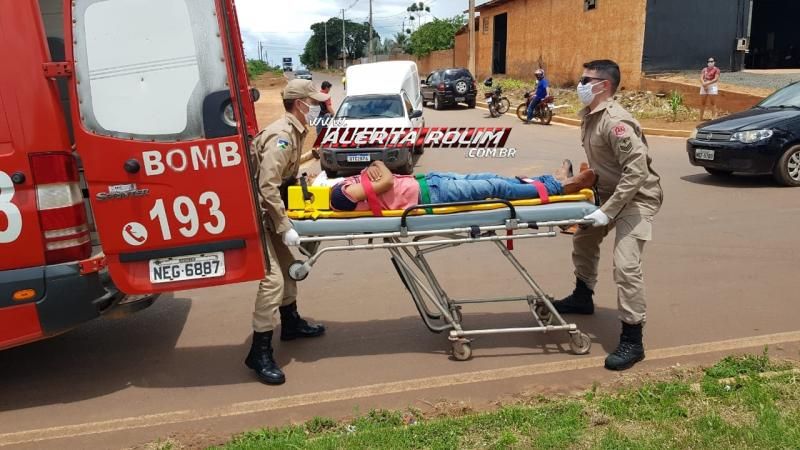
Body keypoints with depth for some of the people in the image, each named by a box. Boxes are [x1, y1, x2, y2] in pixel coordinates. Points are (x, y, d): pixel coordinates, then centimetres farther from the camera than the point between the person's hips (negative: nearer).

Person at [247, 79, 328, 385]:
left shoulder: (295, 131, 9)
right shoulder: (281, 136, -21)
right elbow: (268, 188, -27)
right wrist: (285, 228, -25)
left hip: (266, 211, 11)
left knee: (287, 266, 20)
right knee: (273, 278, -14)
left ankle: (291, 323, 39)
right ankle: (259, 353, -5)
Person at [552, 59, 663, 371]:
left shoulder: (615, 121, -26)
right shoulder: (589, 115, 3)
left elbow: (637, 170, -31)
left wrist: (607, 211, -31)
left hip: (637, 197, -10)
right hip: (609, 192, 10)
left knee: (626, 265, -18)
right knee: (584, 238, 24)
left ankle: (632, 341, -9)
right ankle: (583, 297, 45)